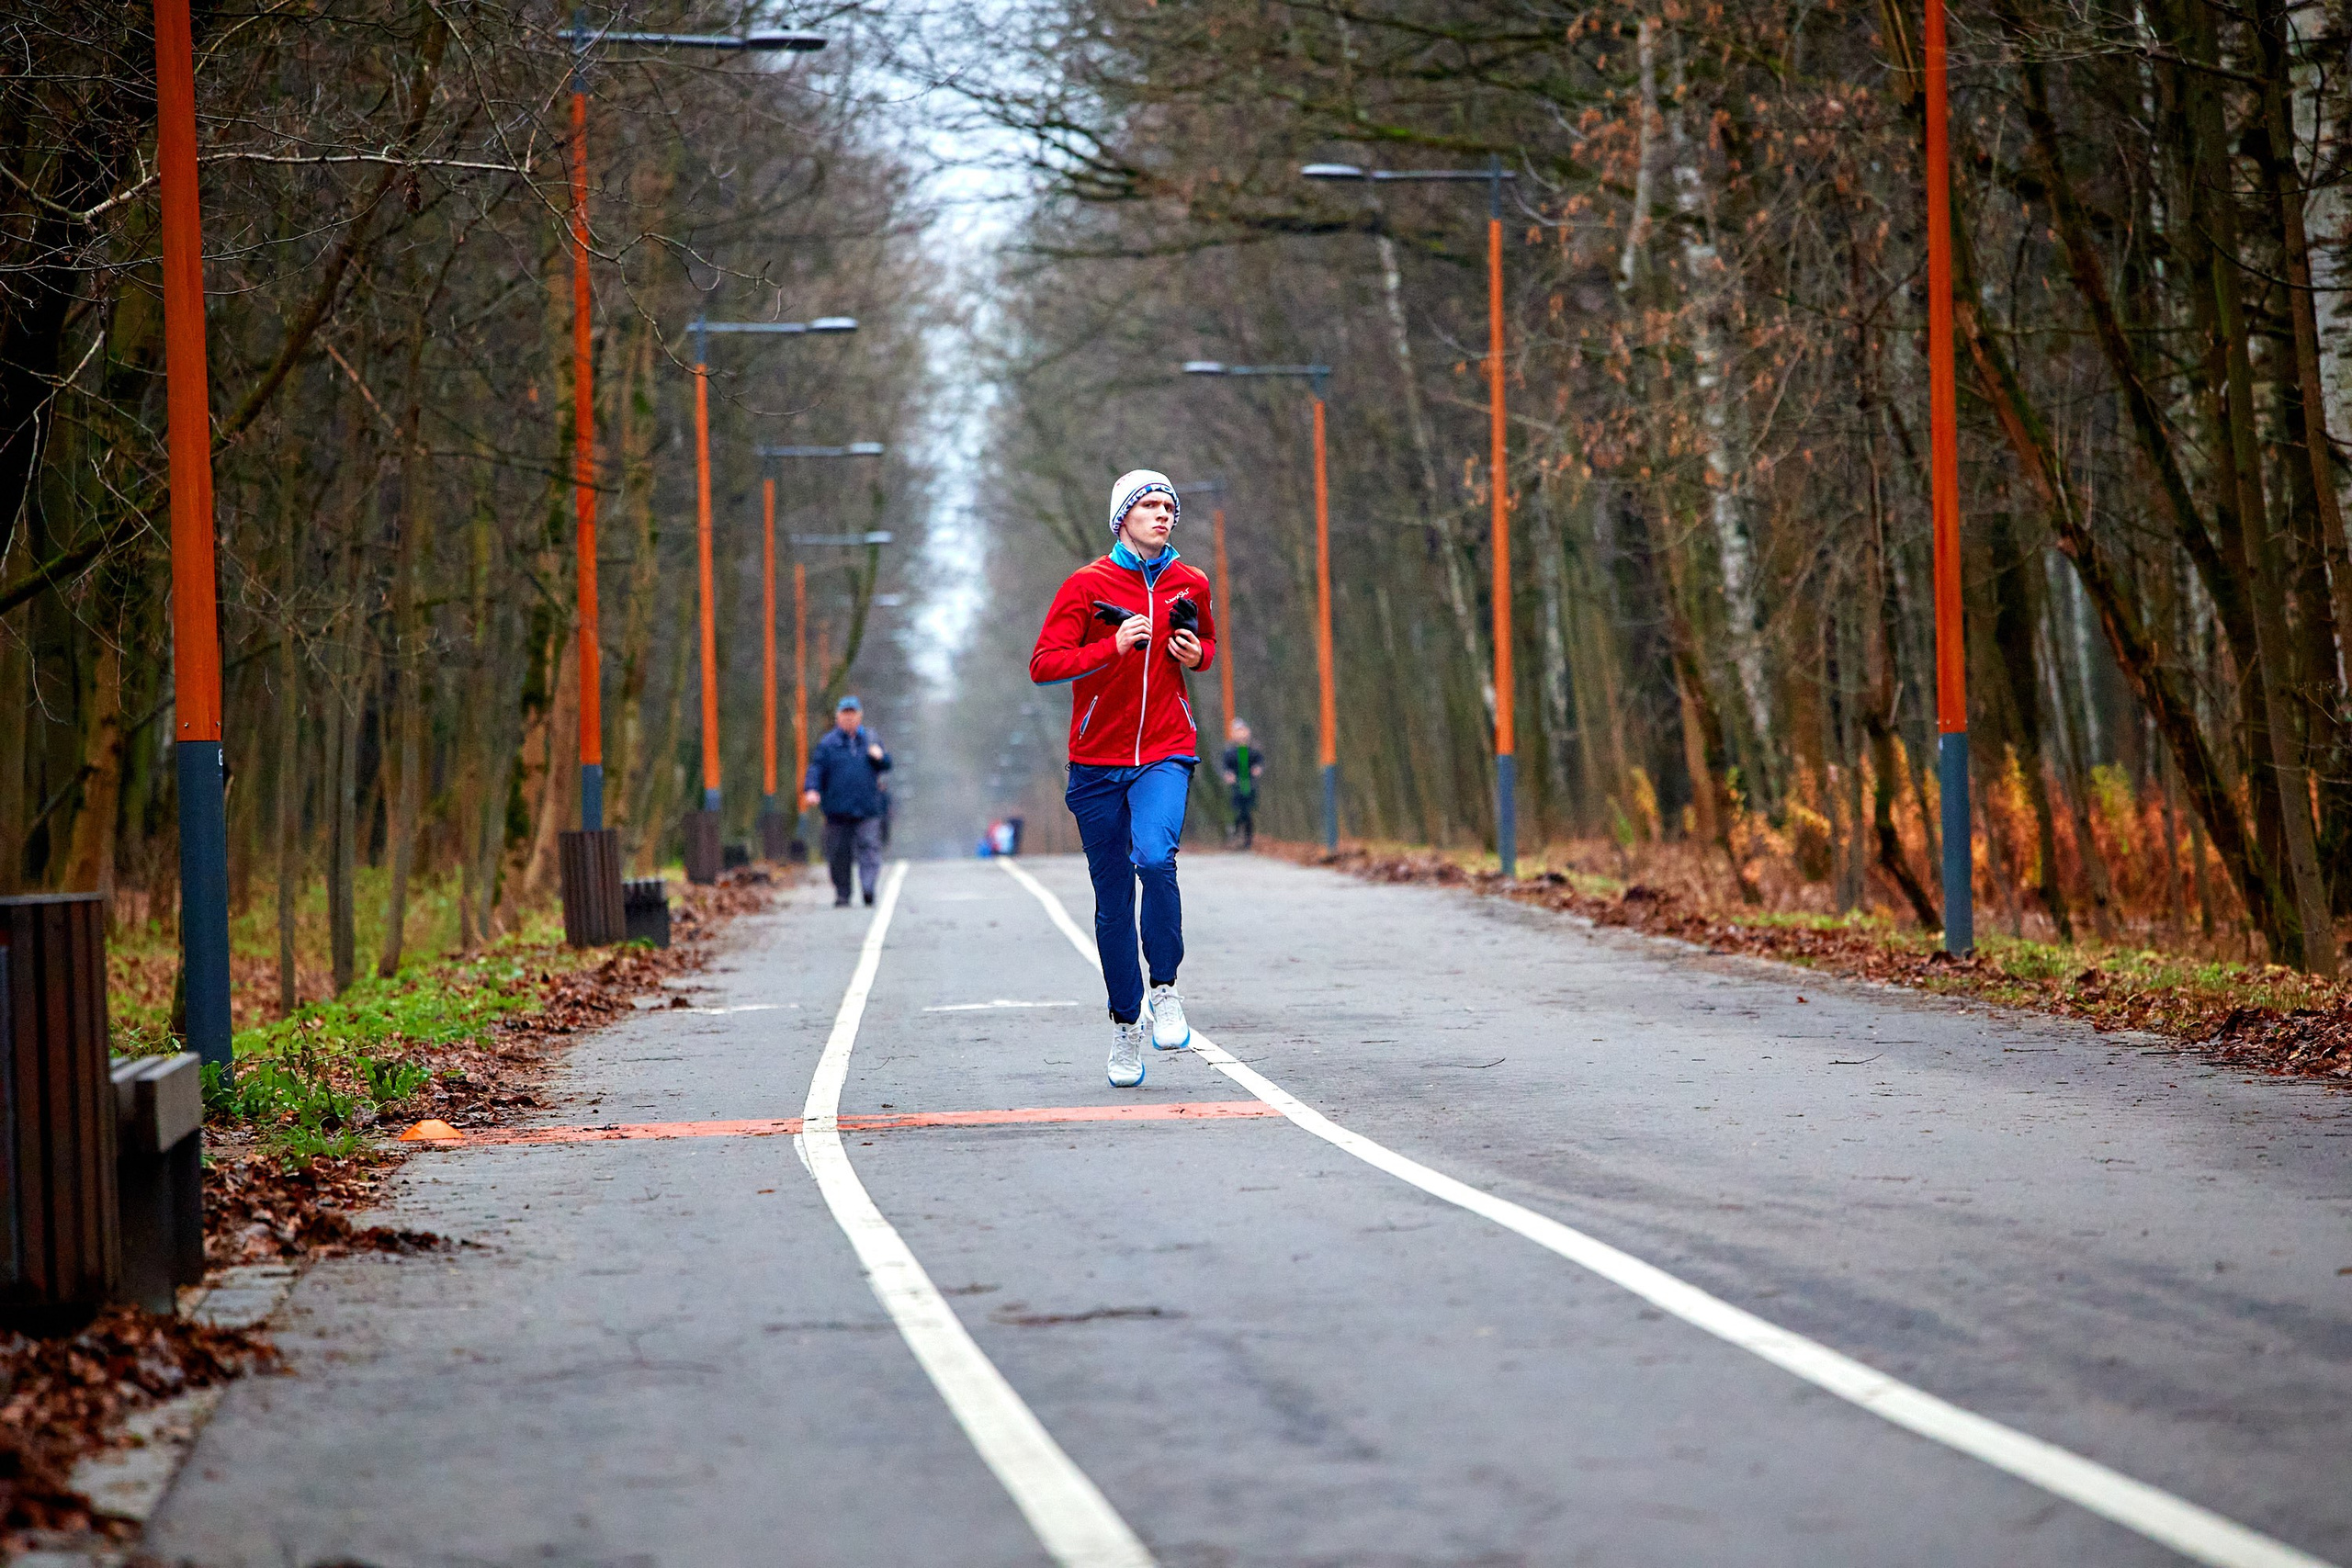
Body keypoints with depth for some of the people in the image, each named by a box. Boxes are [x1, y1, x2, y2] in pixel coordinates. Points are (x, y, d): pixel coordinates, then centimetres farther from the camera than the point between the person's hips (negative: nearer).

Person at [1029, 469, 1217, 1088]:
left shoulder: (1191, 585, 6)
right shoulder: (1088, 585, -4)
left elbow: (1207, 644, 25)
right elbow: (1043, 664, -9)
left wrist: (1198, 654, 1)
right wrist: (1115, 647, -21)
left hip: (1166, 752, 0)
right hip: (1097, 760, 0)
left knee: (1155, 858, -27)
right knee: (1112, 897, 6)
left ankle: (1165, 991, -11)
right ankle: (1125, 1025, 21)